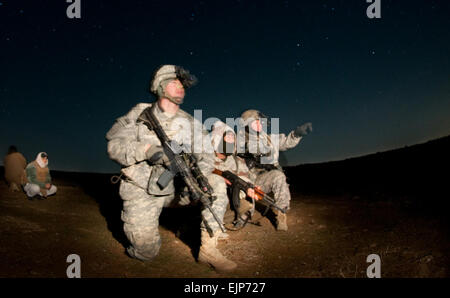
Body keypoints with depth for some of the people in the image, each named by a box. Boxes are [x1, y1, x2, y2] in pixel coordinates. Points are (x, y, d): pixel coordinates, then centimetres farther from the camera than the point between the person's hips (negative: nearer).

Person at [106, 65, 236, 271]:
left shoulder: (191, 123, 4)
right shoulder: (139, 114, -2)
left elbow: (206, 156, -4)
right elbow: (114, 145, -10)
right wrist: (147, 149, -27)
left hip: (175, 188, 3)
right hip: (141, 192, -2)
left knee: (217, 184, -20)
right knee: (147, 251, -10)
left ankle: (208, 250, -12)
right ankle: (135, 223, 24)